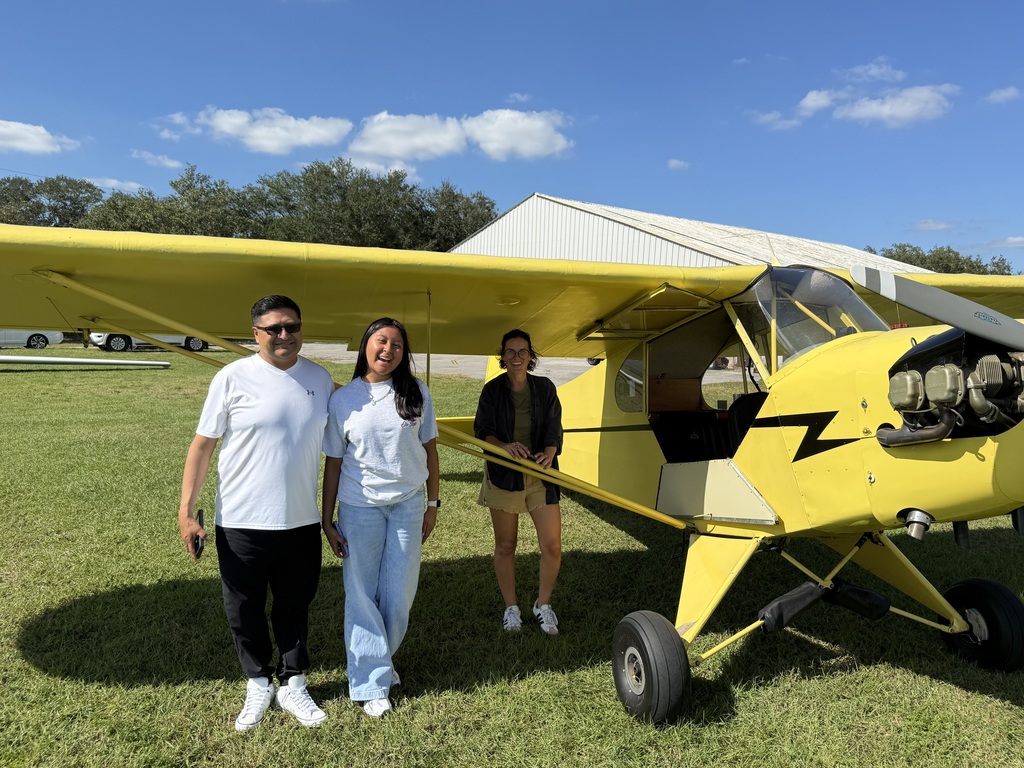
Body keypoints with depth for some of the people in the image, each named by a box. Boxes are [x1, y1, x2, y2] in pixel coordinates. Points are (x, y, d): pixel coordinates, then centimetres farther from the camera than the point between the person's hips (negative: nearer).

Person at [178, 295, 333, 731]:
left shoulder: (320, 379, 3)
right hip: (242, 523, -2)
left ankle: (292, 684, 33)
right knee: (245, 611, 12)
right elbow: (203, 445, -4)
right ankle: (258, 684, 33)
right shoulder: (233, 378, -7)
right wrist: (186, 510, -8)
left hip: (302, 522, 3)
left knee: (295, 606, 15)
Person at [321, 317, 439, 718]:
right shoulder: (344, 399, -3)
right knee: (362, 594, 6)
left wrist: (433, 503, 6)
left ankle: (382, 658, 35)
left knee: (399, 594, 9)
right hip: (359, 506, -1)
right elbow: (333, 462, 0)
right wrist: (327, 521, 0)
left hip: (408, 504, 1)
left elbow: (429, 448, 6)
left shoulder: (416, 392, -1)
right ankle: (372, 682, 20)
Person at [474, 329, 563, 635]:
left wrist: (549, 453, -21)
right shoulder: (492, 390, 0)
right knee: (505, 545, 10)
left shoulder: (544, 388, 3)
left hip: (540, 475, 1)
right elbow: (481, 430, -4)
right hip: (503, 475, 0)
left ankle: (543, 604, 22)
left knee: (552, 546, -3)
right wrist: (505, 446, -23)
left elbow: (554, 428, -1)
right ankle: (511, 607, 29)